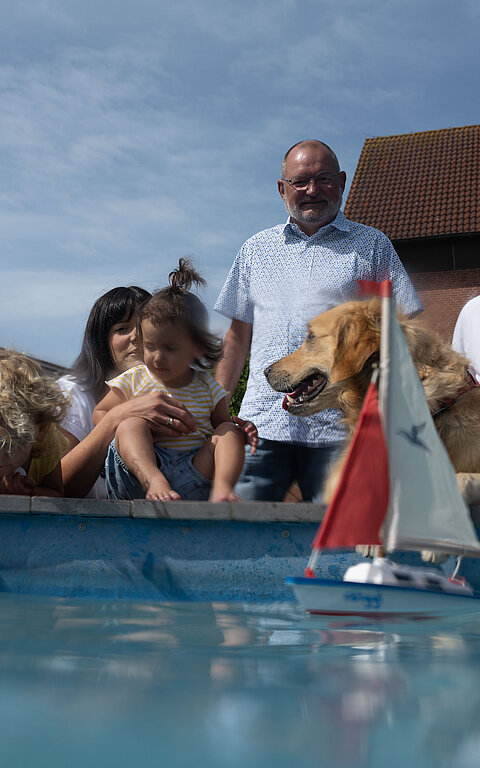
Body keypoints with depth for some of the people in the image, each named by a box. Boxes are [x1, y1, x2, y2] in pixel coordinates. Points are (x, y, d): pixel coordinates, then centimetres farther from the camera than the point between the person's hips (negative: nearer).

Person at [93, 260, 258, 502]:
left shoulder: (206, 387, 10)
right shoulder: (134, 380, 8)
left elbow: (222, 423, 17)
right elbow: (100, 413, 11)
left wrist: (241, 432, -8)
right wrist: (134, 427, -10)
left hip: (194, 479, 1)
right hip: (141, 470, -1)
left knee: (228, 431, -12)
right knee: (132, 422, -23)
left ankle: (222, 488, -35)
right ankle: (153, 482, -48)